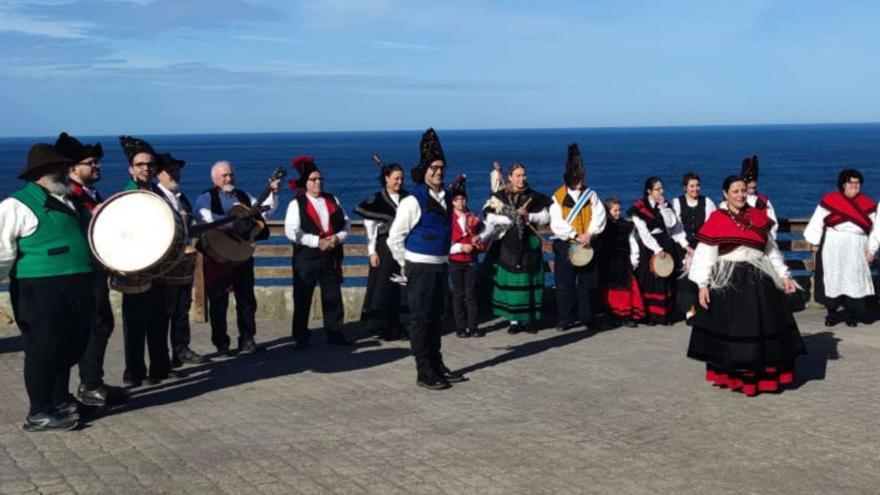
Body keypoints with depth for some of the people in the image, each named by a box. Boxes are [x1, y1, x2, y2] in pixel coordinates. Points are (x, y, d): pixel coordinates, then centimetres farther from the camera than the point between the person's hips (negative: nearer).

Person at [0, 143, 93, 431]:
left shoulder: (69, 201, 17)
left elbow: (88, 235, 33)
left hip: (76, 290, 8)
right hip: (41, 291, -8)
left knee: (70, 348, 16)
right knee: (43, 350, -2)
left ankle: (60, 401, 32)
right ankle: (39, 414, 8)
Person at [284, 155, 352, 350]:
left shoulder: (332, 200, 12)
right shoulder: (296, 203, -3)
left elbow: (346, 223, 11)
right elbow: (291, 231, -14)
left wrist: (338, 238, -10)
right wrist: (317, 242, -18)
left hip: (331, 257, 4)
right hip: (306, 258, -4)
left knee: (333, 297, 7)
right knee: (302, 298, 1)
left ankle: (335, 333, 16)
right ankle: (301, 338, 9)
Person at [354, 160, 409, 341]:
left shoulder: (407, 199, 7)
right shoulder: (376, 200, -2)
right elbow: (369, 227, -3)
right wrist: (372, 252, -9)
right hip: (385, 246, -3)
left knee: (403, 287, 2)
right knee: (384, 287, 0)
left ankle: (398, 326, 11)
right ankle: (384, 327, 8)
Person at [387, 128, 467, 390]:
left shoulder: (445, 198, 8)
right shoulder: (413, 201, -14)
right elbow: (395, 238, -9)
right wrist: (405, 265, -2)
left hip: (440, 267, 7)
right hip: (421, 268, -7)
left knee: (436, 317, 15)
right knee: (420, 318, -2)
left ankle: (436, 365, 26)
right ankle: (424, 372, 3)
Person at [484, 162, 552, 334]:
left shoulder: (534, 197, 9)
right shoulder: (499, 197, 4)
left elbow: (546, 217, 5)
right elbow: (490, 218, -4)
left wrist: (529, 216, -11)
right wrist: (511, 219, -13)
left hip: (530, 246, 1)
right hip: (509, 246, -1)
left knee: (529, 282, 0)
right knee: (511, 282, -2)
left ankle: (529, 319, 8)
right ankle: (514, 320, 5)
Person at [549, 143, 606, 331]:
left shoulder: (591, 195, 6)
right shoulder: (558, 197, -3)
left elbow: (599, 217, -3)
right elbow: (557, 223, -10)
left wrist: (588, 234, -17)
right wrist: (575, 235, -18)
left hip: (587, 244, 2)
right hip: (565, 245, -2)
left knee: (587, 283, 6)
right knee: (565, 284, 1)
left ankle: (586, 317, 14)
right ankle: (566, 318, 10)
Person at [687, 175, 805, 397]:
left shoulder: (758, 217, 9)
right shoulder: (716, 220, -3)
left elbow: (771, 249, 16)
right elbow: (705, 254, -4)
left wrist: (783, 275, 9)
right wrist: (703, 285, -11)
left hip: (758, 280, 4)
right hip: (728, 281, -4)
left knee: (763, 327, 5)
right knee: (729, 329, 2)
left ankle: (765, 376, 14)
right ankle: (732, 376, 13)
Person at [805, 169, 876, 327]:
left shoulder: (867, 204, 9)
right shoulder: (829, 200, 3)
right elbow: (816, 223, 5)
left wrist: (871, 250, 4)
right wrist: (815, 243, -1)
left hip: (856, 250, 1)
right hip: (832, 249, -1)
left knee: (855, 282, -3)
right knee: (832, 281, -1)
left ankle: (851, 315, 6)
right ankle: (832, 313, 10)